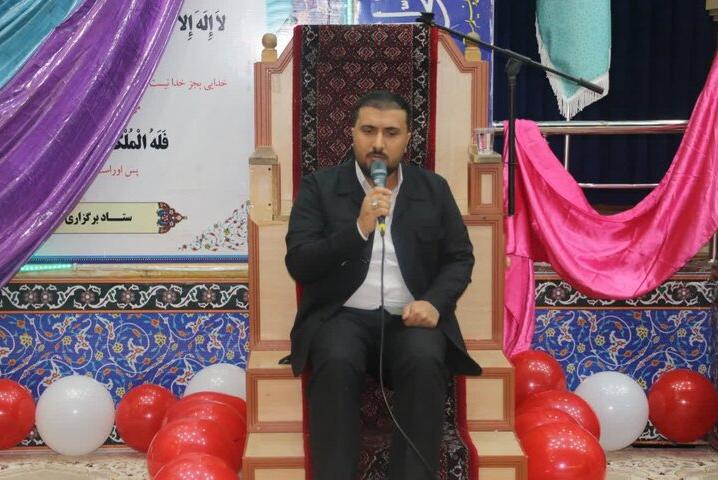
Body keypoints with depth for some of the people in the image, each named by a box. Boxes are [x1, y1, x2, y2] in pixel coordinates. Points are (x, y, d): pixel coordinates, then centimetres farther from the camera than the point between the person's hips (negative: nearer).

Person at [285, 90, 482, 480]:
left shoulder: (434, 188, 12)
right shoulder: (319, 187, 4)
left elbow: (460, 258, 11)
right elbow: (298, 264, -5)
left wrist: (434, 301, -9)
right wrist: (358, 229, -18)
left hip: (410, 317, 2)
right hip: (343, 315, -1)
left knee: (425, 363, -31)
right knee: (337, 362, -34)